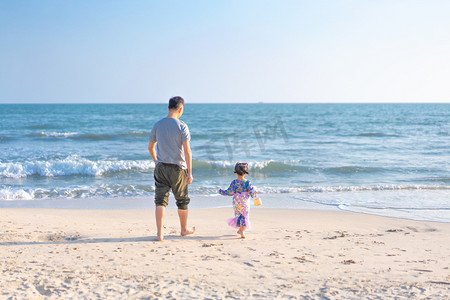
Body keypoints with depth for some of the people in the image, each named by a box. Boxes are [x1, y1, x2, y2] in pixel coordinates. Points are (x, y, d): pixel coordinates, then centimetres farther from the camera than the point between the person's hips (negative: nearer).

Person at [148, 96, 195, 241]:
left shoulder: (158, 125, 4)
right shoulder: (182, 126, -9)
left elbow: (150, 148, 14)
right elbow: (187, 150, -13)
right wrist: (189, 173, -11)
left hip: (161, 167, 3)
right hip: (178, 167, -3)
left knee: (160, 200, 1)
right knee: (182, 200, 15)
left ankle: (160, 233, -7)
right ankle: (184, 229, 30)